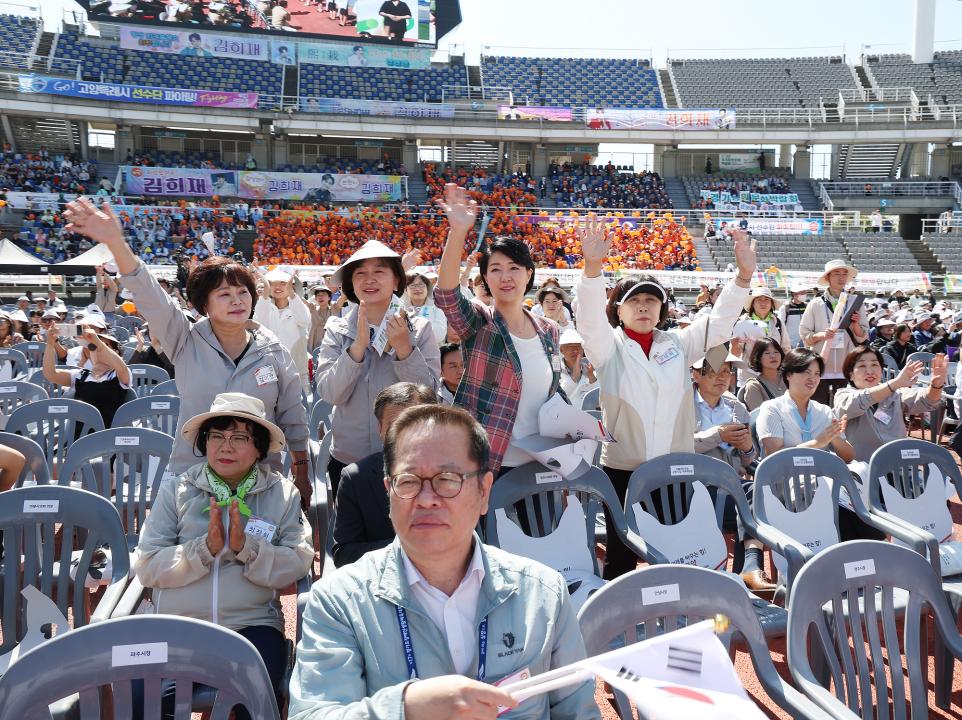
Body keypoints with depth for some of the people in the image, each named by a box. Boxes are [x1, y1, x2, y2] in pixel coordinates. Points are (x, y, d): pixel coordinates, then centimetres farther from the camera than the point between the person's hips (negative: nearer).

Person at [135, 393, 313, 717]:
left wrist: (246, 547, -17)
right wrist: (205, 548, -15)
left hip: (251, 624, -1)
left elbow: (298, 564, -3)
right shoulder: (175, 490, 7)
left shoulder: (282, 493, 6)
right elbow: (146, 566, -1)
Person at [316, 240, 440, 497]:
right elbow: (330, 394, -11)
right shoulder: (337, 330, -1)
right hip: (347, 460, 1)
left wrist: (404, 348, -23)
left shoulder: (420, 329, -4)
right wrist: (359, 344, -22)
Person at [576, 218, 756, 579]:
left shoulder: (678, 344, 11)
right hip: (622, 469, -3)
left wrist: (744, 275, -12)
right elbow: (589, 319, -16)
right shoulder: (609, 346, 1)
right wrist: (593, 267, -32)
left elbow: (718, 322, 3)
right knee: (621, 557, 5)